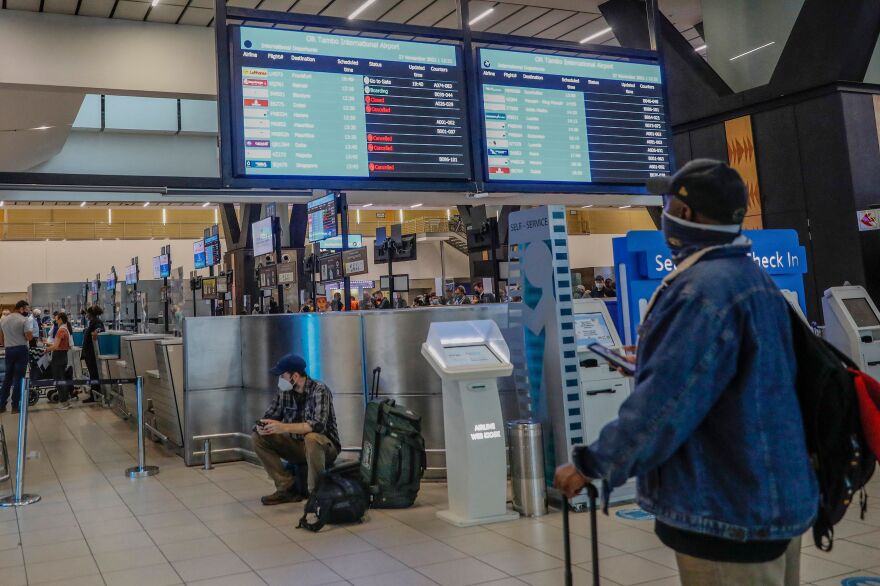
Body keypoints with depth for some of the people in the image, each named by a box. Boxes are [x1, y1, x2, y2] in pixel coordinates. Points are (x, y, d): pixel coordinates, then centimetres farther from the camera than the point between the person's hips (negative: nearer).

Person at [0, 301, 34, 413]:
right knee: (18, 378, -1)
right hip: (21, 350, -5)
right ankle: (15, 406, 2)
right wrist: (31, 332, 5)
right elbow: (29, 337, -15)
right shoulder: (24, 320, -10)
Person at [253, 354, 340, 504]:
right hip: (297, 445, 7)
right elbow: (271, 414, 4)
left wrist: (284, 427, -40)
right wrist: (262, 426, -20)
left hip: (324, 446, -7)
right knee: (259, 438, -7)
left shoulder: (319, 390, -20)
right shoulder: (284, 391, -2)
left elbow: (318, 425, -33)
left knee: (311, 438, -39)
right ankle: (288, 487, -5)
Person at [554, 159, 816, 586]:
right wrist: (652, 363, 31)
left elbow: (667, 401, -26)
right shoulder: (752, 278, 10)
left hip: (727, 514, -10)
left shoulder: (704, 289, -23)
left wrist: (592, 463, -16)